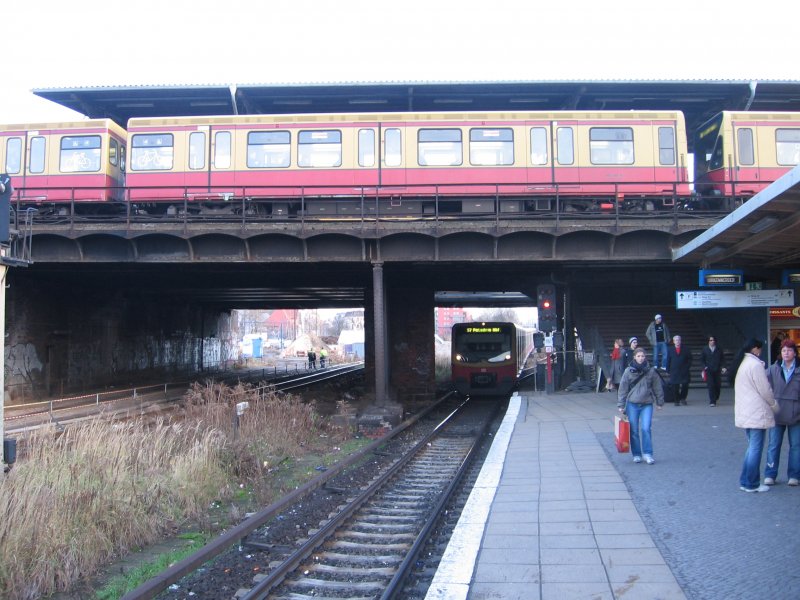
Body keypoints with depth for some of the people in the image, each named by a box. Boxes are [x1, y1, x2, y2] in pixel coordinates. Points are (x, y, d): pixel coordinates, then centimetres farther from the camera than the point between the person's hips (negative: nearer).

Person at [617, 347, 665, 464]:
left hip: (647, 405, 0)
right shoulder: (628, 371, -1)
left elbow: (657, 388, 9)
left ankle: (648, 454, -3)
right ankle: (636, 454, 14)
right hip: (632, 405, 1)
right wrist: (621, 405, 0)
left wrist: (659, 402, 11)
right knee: (634, 430, 4)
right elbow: (623, 389, 2)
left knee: (646, 428, -11)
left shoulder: (651, 371, 0)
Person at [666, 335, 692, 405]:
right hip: (674, 372, 0)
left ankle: (683, 398, 17)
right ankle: (677, 401, 8)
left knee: (685, 386, -5)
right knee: (675, 387, -1)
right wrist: (668, 370, 3)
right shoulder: (670, 350, 8)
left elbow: (689, 359, 10)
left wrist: (687, 367, -3)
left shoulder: (686, 349, 6)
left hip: (684, 371, 0)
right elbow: (668, 361, 8)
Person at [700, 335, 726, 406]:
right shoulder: (705, 349, 7)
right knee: (711, 385, -10)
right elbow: (701, 359, 10)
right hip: (709, 370, -1)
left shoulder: (719, 349, 8)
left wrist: (723, 367, -2)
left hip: (717, 370, 2)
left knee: (718, 386, 1)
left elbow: (722, 359, 10)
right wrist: (704, 366, -4)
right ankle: (712, 401, -8)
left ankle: (715, 399, 22)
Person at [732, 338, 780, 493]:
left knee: (752, 447, 17)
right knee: (756, 448, -2)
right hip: (757, 413, -9)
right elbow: (765, 390, -14)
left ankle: (745, 481, 18)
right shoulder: (755, 364, -16)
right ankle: (752, 484, 2)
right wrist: (775, 406, 3)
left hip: (744, 413, 9)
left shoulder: (740, 363, 12)